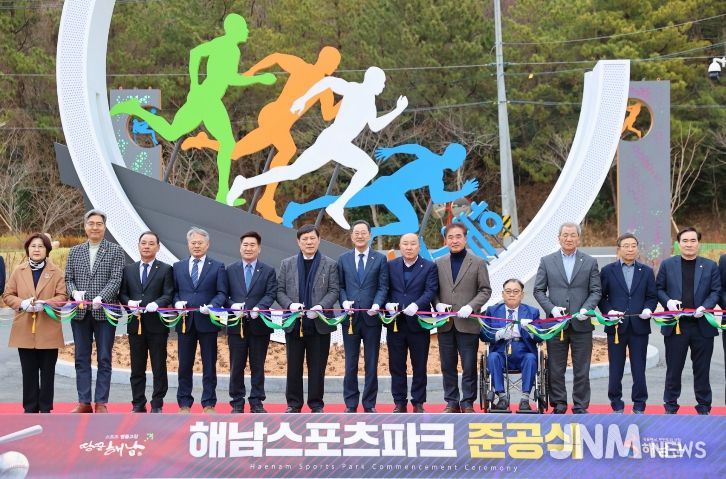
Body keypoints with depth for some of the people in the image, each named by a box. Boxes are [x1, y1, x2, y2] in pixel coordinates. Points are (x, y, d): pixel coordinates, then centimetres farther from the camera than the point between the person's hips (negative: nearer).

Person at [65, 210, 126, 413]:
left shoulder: (115, 251, 2)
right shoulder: (75, 251, 12)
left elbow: (116, 280, -7)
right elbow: (68, 278, 10)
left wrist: (101, 298, -22)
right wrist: (74, 292, -12)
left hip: (104, 312, -3)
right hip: (80, 312, 3)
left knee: (104, 359, 2)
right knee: (81, 358, 6)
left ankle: (101, 402, 7)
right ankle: (84, 402, 12)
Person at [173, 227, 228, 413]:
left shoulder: (217, 267, 5)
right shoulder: (178, 266, 13)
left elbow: (222, 293, -1)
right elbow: (174, 291, 13)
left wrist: (212, 306, -18)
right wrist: (177, 302, -8)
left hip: (207, 321, -2)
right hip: (185, 321, 2)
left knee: (209, 364, 2)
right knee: (185, 364, 5)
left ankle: (209, 403, 8)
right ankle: (184, 403, 12)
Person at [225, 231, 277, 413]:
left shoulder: (268, 271, 6)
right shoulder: (230, 270, 9)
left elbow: (270, 294, -5)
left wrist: (259, 307, -23)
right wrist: (232, 304, -16)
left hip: (259, 324, 0)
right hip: (236, 324, 1)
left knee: (258, 366, 5)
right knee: (236, 366, 4)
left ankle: (257, 402, 11)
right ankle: (237, 403, 11)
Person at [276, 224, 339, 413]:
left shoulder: (330, 264, 4)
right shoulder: (287, 264, 9)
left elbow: (333, 291, -2)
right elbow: (279, 291, 5)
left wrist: (320, 307, -18)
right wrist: (290, 305, -14)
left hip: (319, 324, -1)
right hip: (294, 324, 1)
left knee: (317, 367, 3)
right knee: (294, 366, 6)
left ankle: (316, 404, 11)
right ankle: (293, 404, 14)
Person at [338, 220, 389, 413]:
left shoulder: (380, 259, 5)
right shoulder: (343, 259, 9)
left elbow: (383, 286, 0)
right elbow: (340, 286, 8)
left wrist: (377, 304, -16)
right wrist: (344, 301, -10)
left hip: (371, 317, -1)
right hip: (350, 316, 1)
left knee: (371, 363, 3)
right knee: (350, 363, 4)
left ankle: (370, 404, 10)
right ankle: (351, 404, 10)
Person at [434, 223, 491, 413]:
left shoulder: (478, 263, 3)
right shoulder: (439, 263, 10)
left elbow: (485, 290, 0)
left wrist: (470, 306, -13)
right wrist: (438, 304, -7)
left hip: (467, 323, -3)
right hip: (445, 324, 3)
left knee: (469, 366, 0)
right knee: (448, 366, 7)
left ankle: (468, 403, 9)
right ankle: (452, 402, 15)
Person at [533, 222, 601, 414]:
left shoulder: (590, 262, 7)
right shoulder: (547, 261, 6)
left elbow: (595, 291, 4)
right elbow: (539, 290, 5)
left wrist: (586, 309, -13)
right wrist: (552, 308, -10)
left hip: (581, 324, 0)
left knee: (581, 370, 3)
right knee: (555, 369, 5)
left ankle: (580, 406, 11)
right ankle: (558, 405, 14)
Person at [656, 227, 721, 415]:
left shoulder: (710, 266, 6)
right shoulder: (667, 265, 6)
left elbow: (716, 291, 2)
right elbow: (659, 288, 7)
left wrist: (705, 307, -15)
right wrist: (668, 301, -12)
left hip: (702, 325, 0)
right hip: (675, 325, 0)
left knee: (702, 369, 7)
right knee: (673, 368, 6)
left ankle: (703, 406, 16)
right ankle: (671, 406, 16)